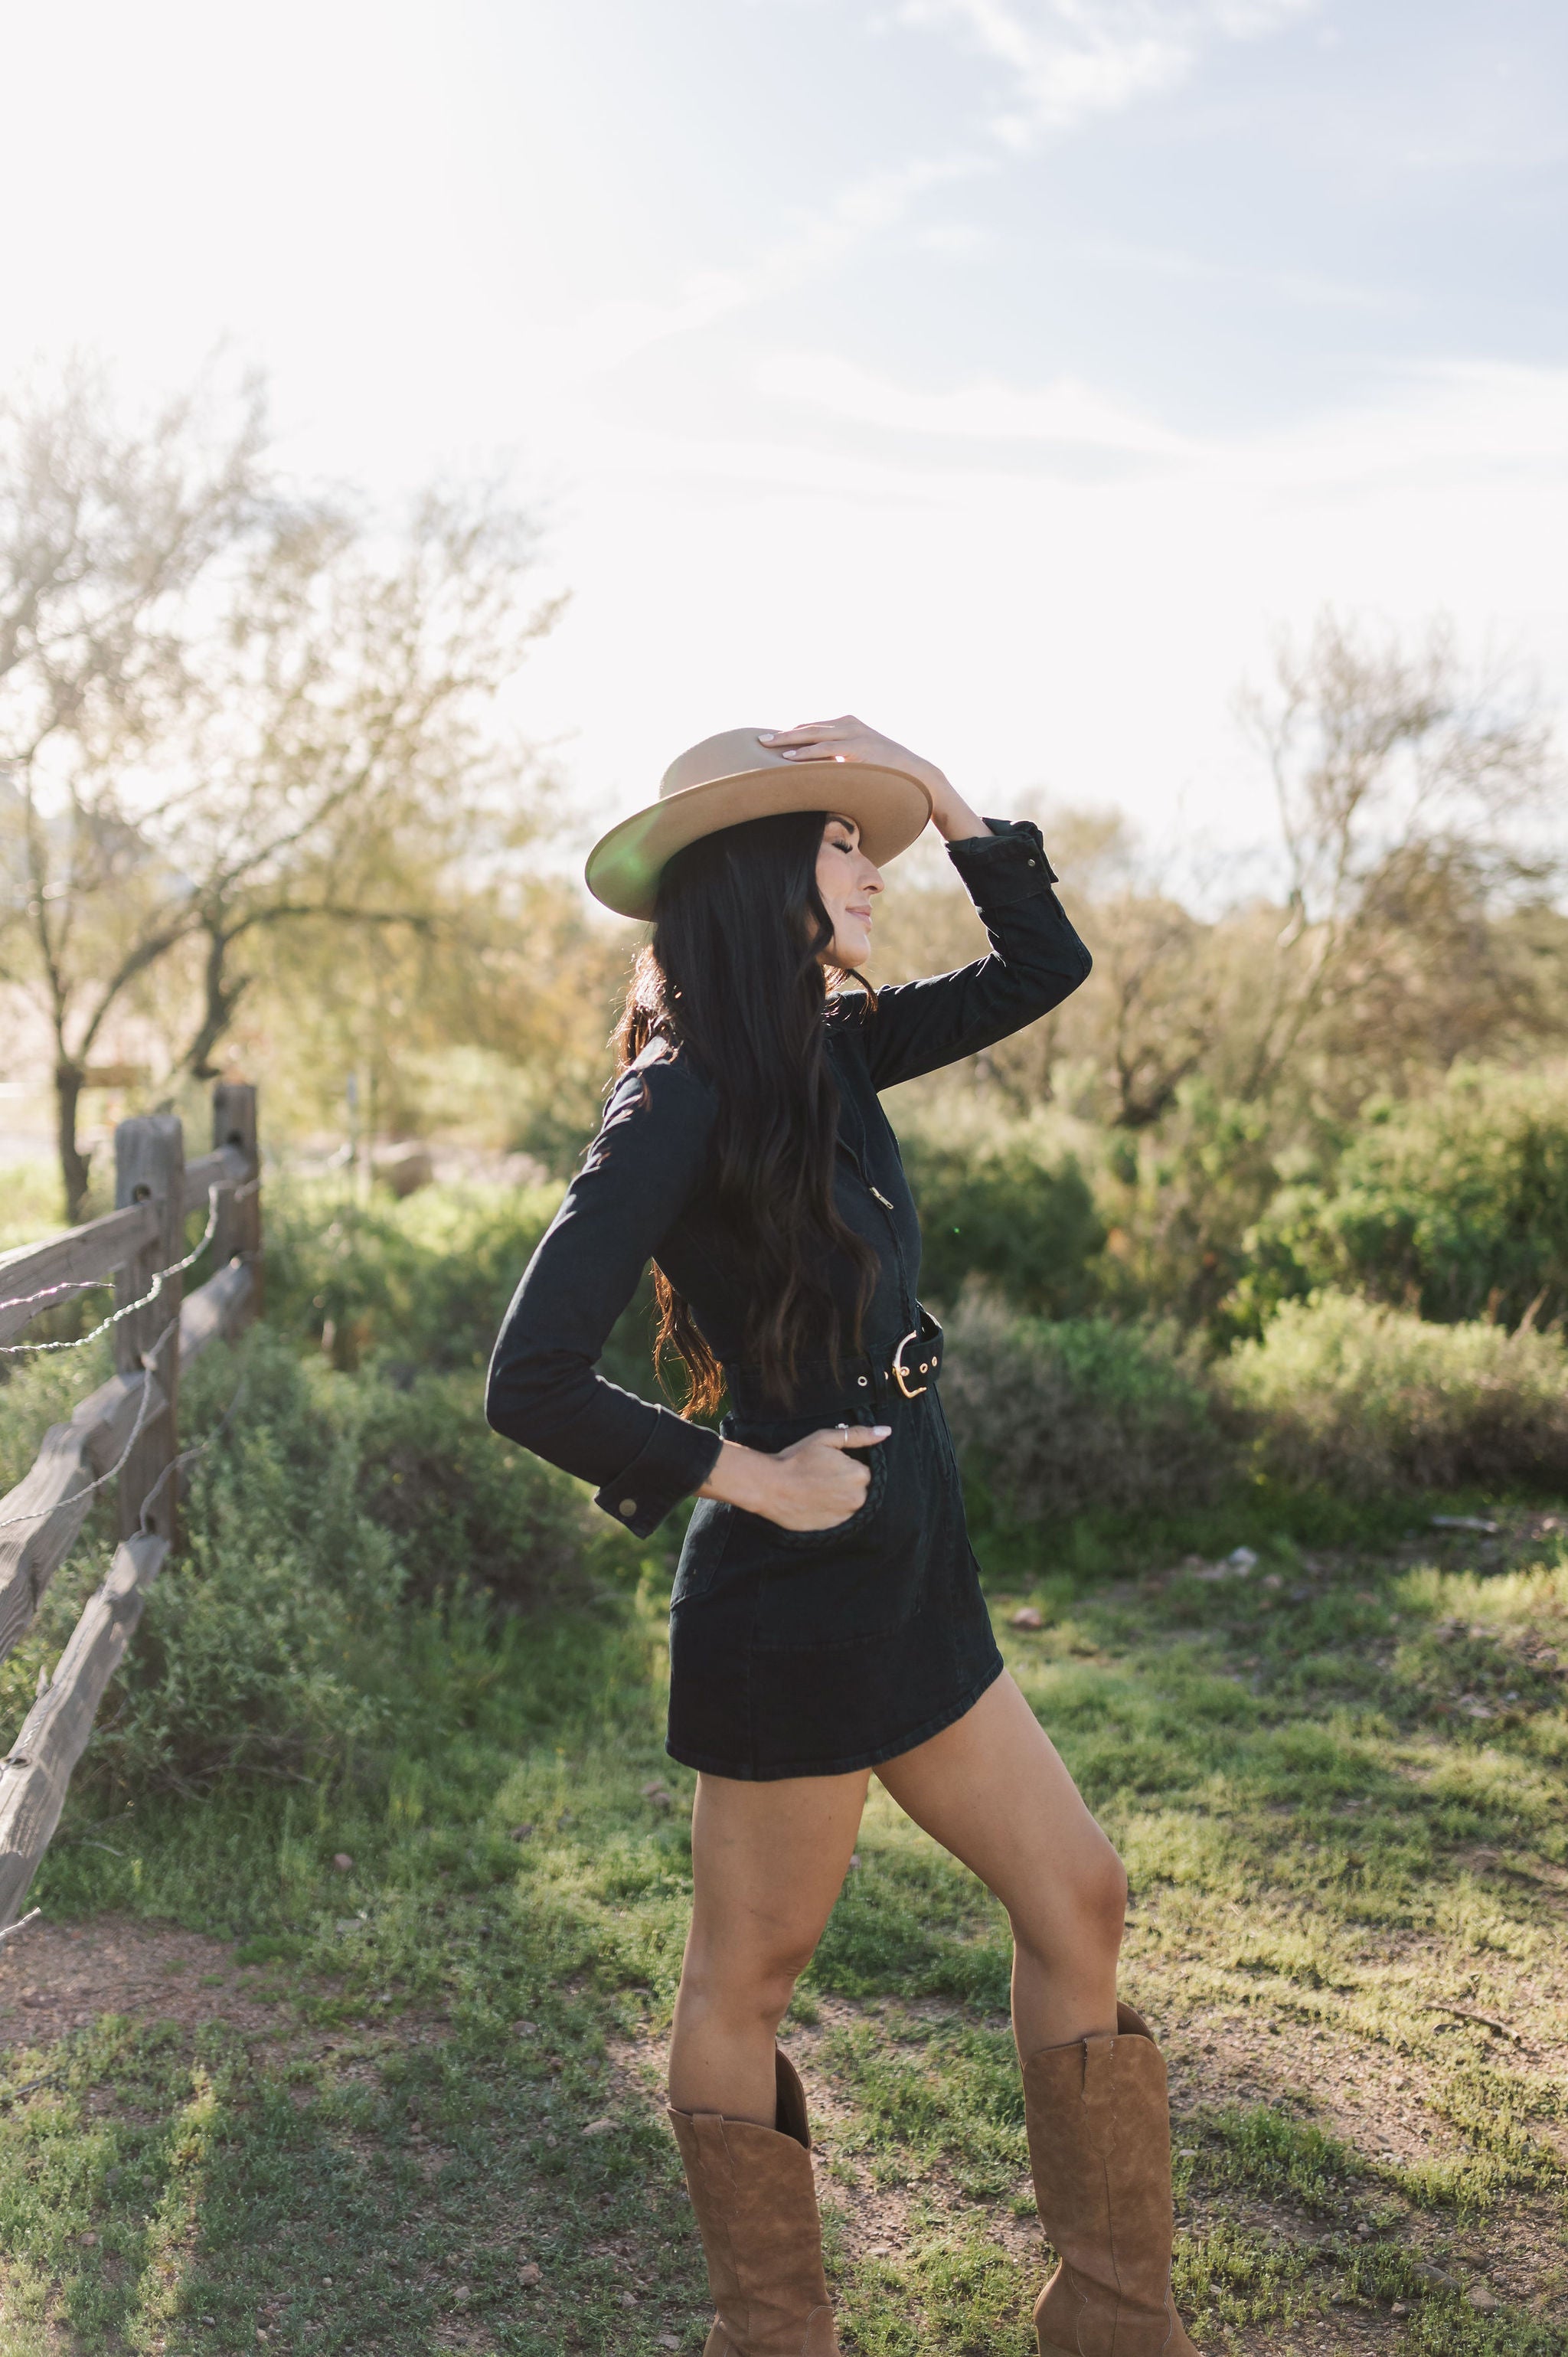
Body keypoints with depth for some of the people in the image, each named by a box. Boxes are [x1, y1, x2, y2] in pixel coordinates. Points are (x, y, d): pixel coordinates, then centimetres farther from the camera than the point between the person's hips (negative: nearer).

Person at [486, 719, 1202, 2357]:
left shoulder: (829, 1049, 6)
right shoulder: (680, 1101, -19)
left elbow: (1044, 965, 14)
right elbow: (531, 1383, -23)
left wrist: (940, 798, 3)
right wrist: (752, 1477, -16)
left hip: (909, 1586, 9)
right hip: (790, 1604, -9)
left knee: (1076, 1903, 15)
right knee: (746, 1976, 11)